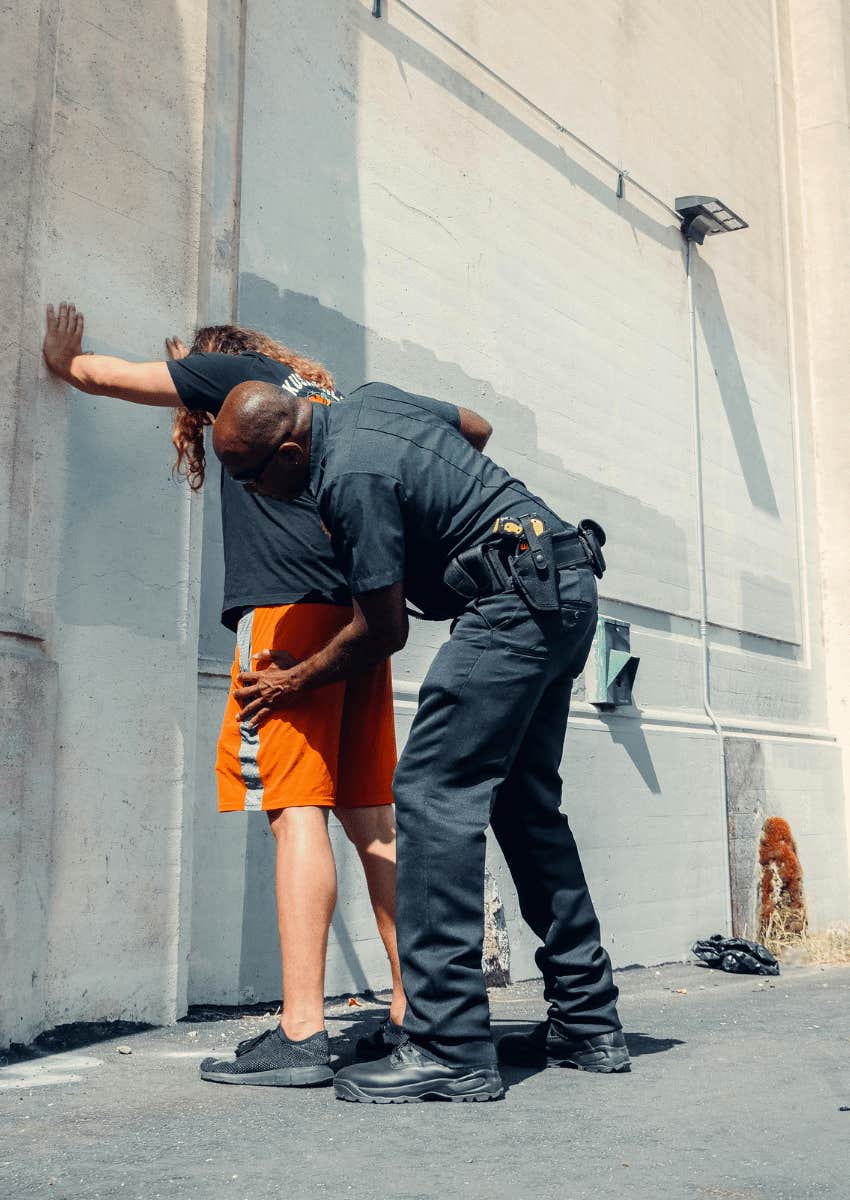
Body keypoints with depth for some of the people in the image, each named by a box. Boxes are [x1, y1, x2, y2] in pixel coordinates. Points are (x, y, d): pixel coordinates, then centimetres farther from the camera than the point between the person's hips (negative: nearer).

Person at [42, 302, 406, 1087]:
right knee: (370, 817, 5)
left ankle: (302, 1035, -13)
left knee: (299, 807, -11)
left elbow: (100, 374, 18)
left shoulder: (238, 372, 12)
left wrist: (63, 355, 39)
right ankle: (413, 1014, 5)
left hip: (289, 606, -7)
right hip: (362, 609, 7)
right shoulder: (329, 395, 29)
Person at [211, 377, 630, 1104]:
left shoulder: (351, 478, -17)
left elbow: (384, 632, -10)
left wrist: (293, 684, 5)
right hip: (570, 588, 10)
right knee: (528, 805, 13)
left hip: (516, 602, -10)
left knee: (434, 793, -13)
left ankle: (451, 1049, -14)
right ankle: (587, 1024, 18)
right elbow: (477, 428, 28)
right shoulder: (370, 399, 10)